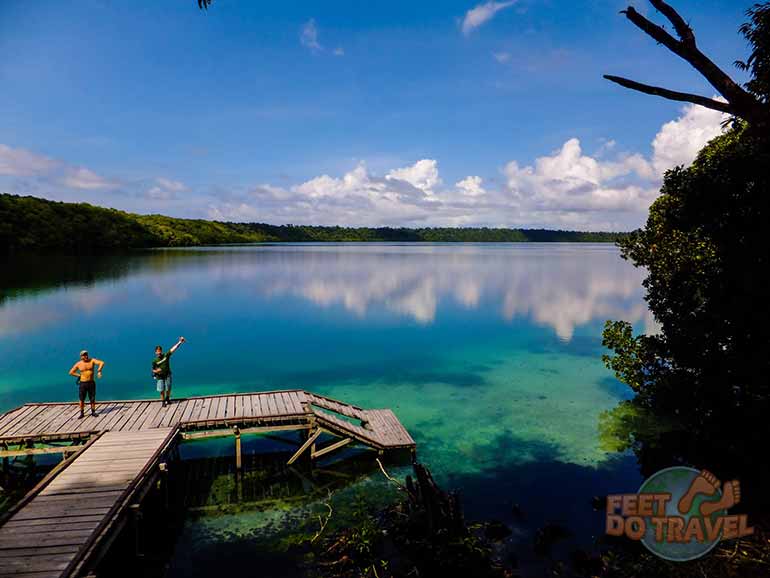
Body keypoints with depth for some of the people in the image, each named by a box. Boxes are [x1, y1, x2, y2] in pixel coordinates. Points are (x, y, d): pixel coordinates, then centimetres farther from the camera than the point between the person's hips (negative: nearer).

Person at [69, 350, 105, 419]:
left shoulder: (92, 361, -5)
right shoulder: (78, 364, -2)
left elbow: (102, 363, -17)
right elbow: (71, 372, 5)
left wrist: (99, 371, -29)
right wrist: (79, 375, -5)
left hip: (91, 383, 0)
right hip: (82, 384, 0)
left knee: (92, 399, 5)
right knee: (82, 399, 4)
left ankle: (93, 412, 19)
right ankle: (81, 413, 17)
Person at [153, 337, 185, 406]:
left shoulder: (166, 355, -7)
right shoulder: (155, 361, -6)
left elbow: (173, 349, -14)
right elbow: (153, 370, 3)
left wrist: (180, 342, -21)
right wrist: (156, 371, -20)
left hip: (167, 376, 1)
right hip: (160, 377, -1)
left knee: (168, 389, 13)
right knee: (162, 391, 4)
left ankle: (167, 399, 39)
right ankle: (163, 402, 21)